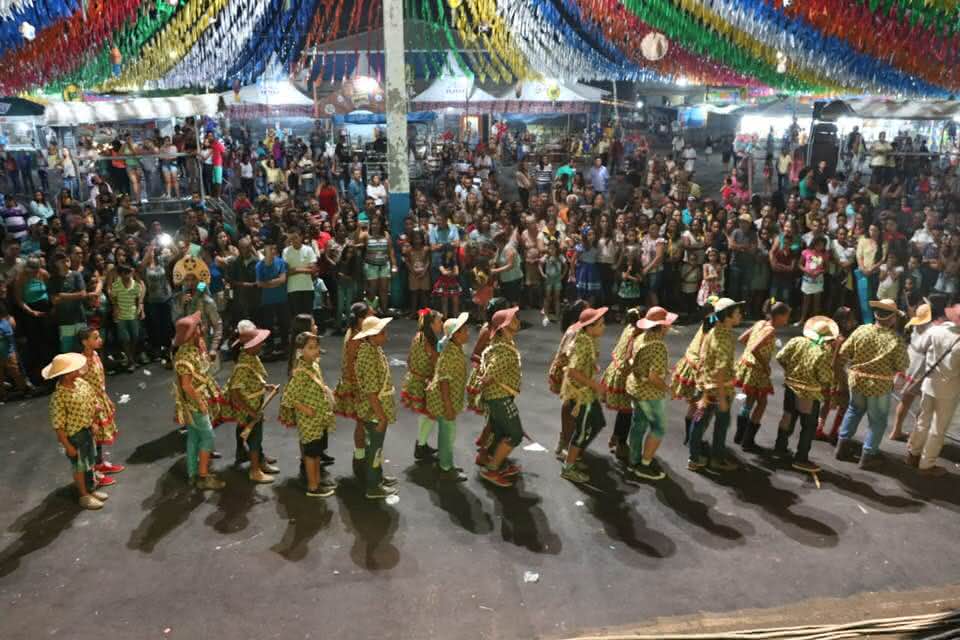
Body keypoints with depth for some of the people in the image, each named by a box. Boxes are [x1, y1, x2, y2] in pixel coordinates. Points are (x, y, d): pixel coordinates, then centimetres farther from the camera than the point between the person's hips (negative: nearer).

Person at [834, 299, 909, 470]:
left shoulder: (861, 330, -11)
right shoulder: (896, 341, -21)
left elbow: (843, 352, -5)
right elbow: (902, 367, -14)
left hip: (856, 380, 4)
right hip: (880, 386, -4)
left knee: (854, 410, 26)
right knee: (877, 421, 14)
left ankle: (843, 446, 27)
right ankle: (868, 456, 19)